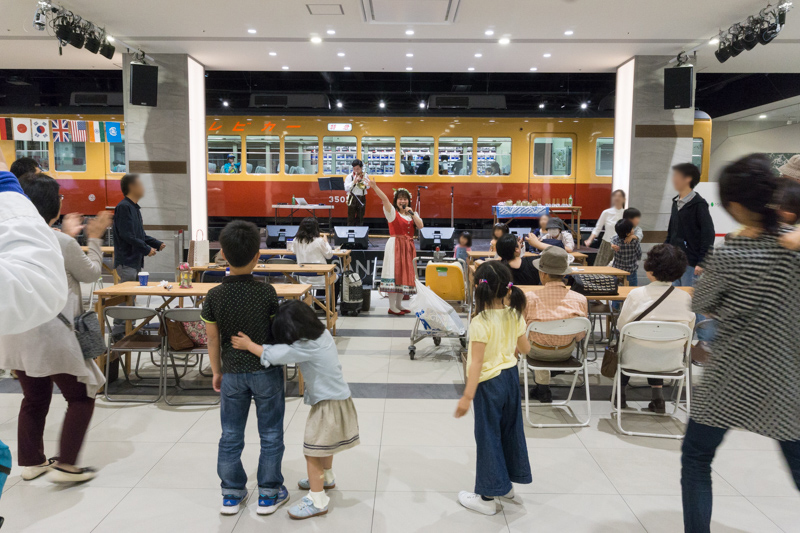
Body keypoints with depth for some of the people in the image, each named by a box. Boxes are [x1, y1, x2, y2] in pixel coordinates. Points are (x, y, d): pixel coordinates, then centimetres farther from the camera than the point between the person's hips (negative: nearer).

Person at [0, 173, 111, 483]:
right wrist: (94, 239, 11)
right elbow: (90, 274, 0)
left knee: (34, 398, 21)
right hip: (51, 335, -7)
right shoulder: (62, 243, -16)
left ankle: (31, 461, 32)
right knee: (81, 398, 8)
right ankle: (65, 466, 8)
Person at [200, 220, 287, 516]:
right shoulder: (267, 292, -16)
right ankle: (268, 494, 22)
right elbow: (277, 329, -3)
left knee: (231, 435, 17)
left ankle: (231, 494, 27)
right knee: (270, 434, 12)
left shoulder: (214, 297, -11)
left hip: (232, 373, 2)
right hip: (267, 371, -2)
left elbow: (213, 340, -2)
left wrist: (216, 372, 12)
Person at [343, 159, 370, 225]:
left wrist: (361, 180, -15)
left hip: (362, 199, 2)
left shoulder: (365, 175, 5)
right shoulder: (350, 176, 0)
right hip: (352, 198, -2)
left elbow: (368, 186, -4)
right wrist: (354, 182, -17)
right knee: (351, 218, -1)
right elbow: (346, 188, -8)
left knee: (360, 217, 9)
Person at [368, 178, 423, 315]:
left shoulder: (412, 213, 15)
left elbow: (420, 226, 0)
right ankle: (392, 307, -2)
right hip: (395, 244, -6)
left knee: (405, 274, 9)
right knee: (394, 274, -7)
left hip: (408, 246, 6)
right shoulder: (392, 212, -2)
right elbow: (384, 199, -18)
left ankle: (398, 305, 19)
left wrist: (412, 213, -7)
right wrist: (374, 186, -33)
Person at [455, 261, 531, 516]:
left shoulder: (480, 323, -23)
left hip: (489, 382, -7)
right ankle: (507, 481, 40)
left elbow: (476, 363, -25)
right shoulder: (514, 315, -4)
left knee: (488, 436, 5)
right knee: (510, 428, 20)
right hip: (511, 375, 7)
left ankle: (488, 497, 16)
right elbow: (525, 348, 7)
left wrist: (467, 396, -23)